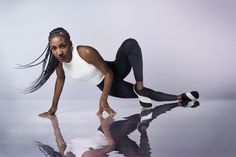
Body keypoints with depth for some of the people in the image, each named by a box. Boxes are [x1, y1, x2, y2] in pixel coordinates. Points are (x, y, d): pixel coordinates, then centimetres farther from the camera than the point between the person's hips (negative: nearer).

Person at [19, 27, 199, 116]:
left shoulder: (86, 52, -33)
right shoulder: (58, 60, -17)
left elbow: (108, 74, -25)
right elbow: (60, 80, 2)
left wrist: (103, 100, -27)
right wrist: (53, 107, 6)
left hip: (114, 73, -5)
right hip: (107, 85, 5)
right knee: (143, 95, 10)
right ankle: (180, 98, 29)